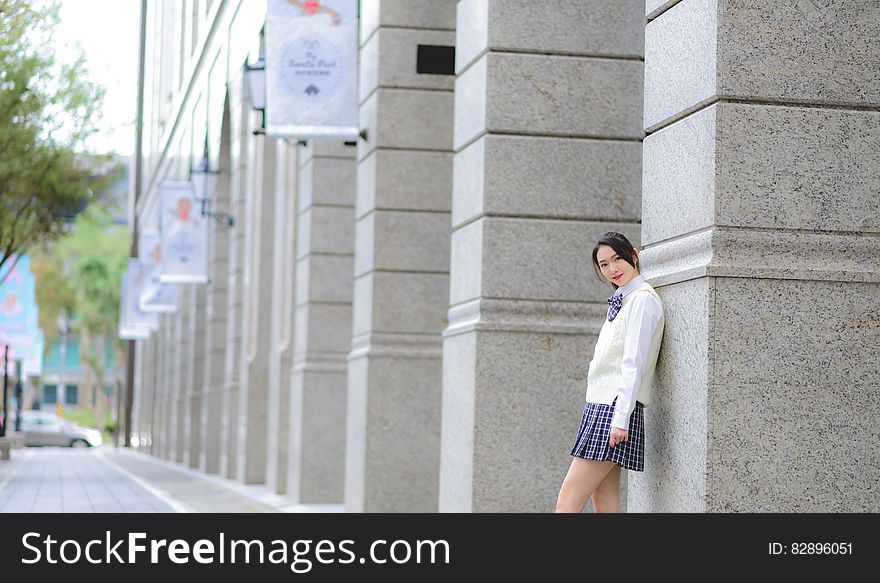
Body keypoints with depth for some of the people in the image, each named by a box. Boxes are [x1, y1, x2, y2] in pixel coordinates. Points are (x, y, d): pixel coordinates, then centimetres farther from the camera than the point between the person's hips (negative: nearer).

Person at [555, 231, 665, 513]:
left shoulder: (642, 299, -8)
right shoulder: (621, 301, 21)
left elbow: (634, 363, -15)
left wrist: (620, 419, -21)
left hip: (615, 407, -9)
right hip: (599, 406, 9)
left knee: (568, 502, -13)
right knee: (605, 503, 4)